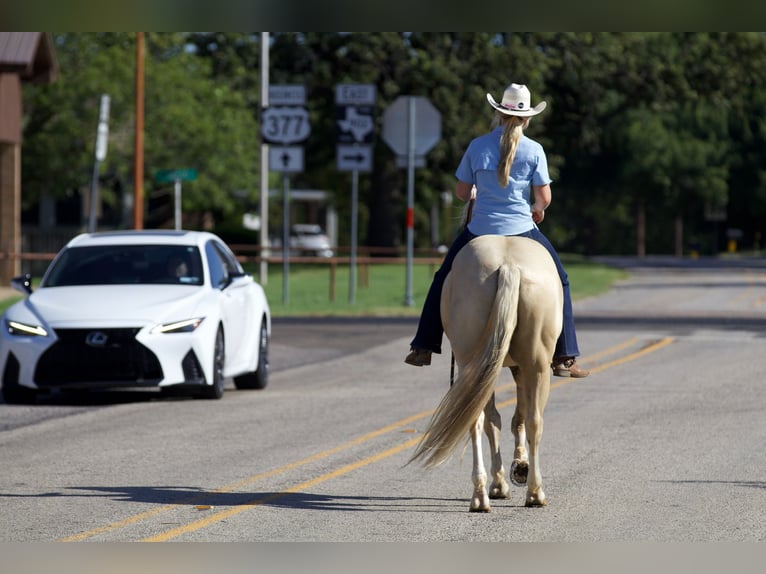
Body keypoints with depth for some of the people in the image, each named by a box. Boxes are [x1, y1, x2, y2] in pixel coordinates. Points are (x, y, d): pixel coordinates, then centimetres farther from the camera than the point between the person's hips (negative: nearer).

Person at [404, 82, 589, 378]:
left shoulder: (477, 146, 0)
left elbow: (462, 192, 5)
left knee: (444, 279, 21)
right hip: (522, 229, -1)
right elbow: (544, 197, -6)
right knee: (559, 282, 16)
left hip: (480, 229, 1)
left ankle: (423, 348, 19)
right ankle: (564, 358, 11)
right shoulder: (534, 150, -5)